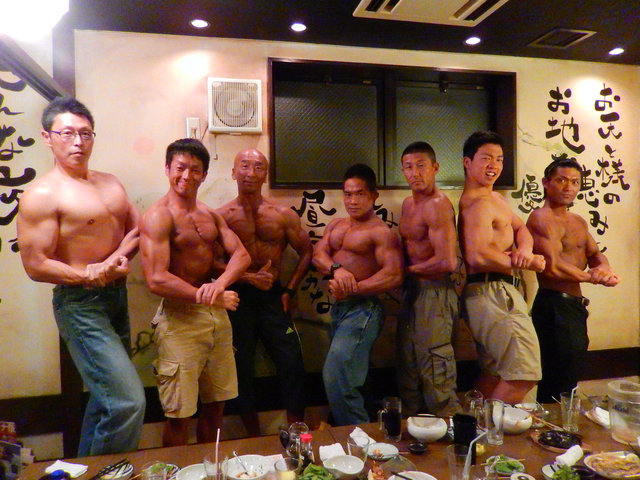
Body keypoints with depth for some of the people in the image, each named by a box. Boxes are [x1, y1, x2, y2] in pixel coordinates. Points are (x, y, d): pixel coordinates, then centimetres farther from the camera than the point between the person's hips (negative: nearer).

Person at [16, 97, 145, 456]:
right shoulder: (42, 194, -13)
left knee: (107, 395, 21)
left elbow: (137, 228, 9)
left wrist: (118, 257, -9)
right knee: (129, 401, -13)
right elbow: (36, 266, -16)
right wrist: (92, 275, -18)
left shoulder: (110, 183, 10)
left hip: (117, 297, 8)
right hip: (80, 304, -8)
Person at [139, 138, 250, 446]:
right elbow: (156, 279, -20)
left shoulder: (211, 216, 12)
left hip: (217, 316, 7)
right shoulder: (158, 217, -11)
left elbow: (241, 254, 1)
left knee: (216, 404, 19)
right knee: (179, 416, 5)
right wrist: (212, 299, -16)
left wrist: (221, 283, -20)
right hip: (180, 319, -7)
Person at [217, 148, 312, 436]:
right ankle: (255, 439, 28)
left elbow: (306, 251, 11)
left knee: (292, 364, -1)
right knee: (241, 369, 9)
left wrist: (290, 290, 4)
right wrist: (248, 277, -17)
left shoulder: (283, 215, 4)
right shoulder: (222, 216, -1)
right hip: (237, 296, -1)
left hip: (273, 296, 1)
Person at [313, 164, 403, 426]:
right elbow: (318, 254, 2)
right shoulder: (336, 226, 14)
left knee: (336, 377, -13)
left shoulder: (381, 232, -9)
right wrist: (336, 269, -19)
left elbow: (394, 275, -20)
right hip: (338, 308, 8)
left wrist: (351, 290, -20)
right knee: (348, 380, 18)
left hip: (362, 310, -8)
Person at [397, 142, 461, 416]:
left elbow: (447, 262, -23)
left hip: (434, 291, -9)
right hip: (413, 291, 10)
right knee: (408, 371, 16)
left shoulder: (437, 205, -16)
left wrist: (408, 270, -10)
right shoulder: (408, 203, 13)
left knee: (435, 377, -4)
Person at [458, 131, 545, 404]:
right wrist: (529, 263, -14)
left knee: (495, 372, 19)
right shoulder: (479, 203, -15)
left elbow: (521, 228, 16)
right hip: (492, 292, -11)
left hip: (493, 294, 11)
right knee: (525, 373, -10)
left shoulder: (494, 197, 19)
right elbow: (477, 256, -26)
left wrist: (525, 250, -8)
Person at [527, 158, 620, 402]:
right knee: (558, 384, -4)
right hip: (554, 306, -10)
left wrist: (604, 268, -13)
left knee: (570, 375, 19)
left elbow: (595, 254, 9)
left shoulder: (578, 222, 18)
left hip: (575, 306, 10)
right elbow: (553, 267, -21)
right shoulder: (541, 218, -13)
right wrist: (592, 277, -11)